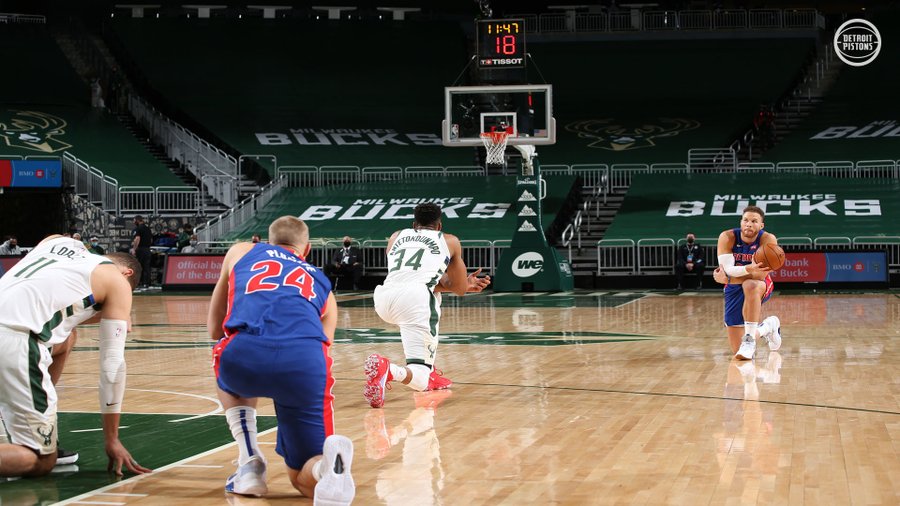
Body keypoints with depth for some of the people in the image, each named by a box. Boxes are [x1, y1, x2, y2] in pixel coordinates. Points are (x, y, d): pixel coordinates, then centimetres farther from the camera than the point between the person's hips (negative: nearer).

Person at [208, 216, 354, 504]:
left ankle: (250, 465, 20)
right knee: (305, 478, 14)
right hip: (306, 359, 0)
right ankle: (330, 463, -22)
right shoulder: (322, 284, 36)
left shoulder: (240, 252, 36)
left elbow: (214, 329, 43)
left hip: (245, 354, 0)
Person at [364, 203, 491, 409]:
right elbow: (460, 290, 24)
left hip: (384, 297, 5)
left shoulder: (396, 237, 30)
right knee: (419, 380, -2)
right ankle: (388, 369, -37)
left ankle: (428, 374, 34)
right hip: (415, 298, -5)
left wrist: (465, 283, 42)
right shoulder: (449, 241, 23)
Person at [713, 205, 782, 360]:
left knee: (750, 285, -44)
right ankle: (768, 327, 38)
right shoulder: (727, 237, -17)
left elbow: (760, 275, -28)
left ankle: (750, 340, -34)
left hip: (761, 286, -3)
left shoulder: (768, 240, -22)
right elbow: (727, 269, -27)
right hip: (734, 289, 3)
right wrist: (749, 269, -47)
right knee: (737, 350, 5)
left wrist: (727, 278, -30)